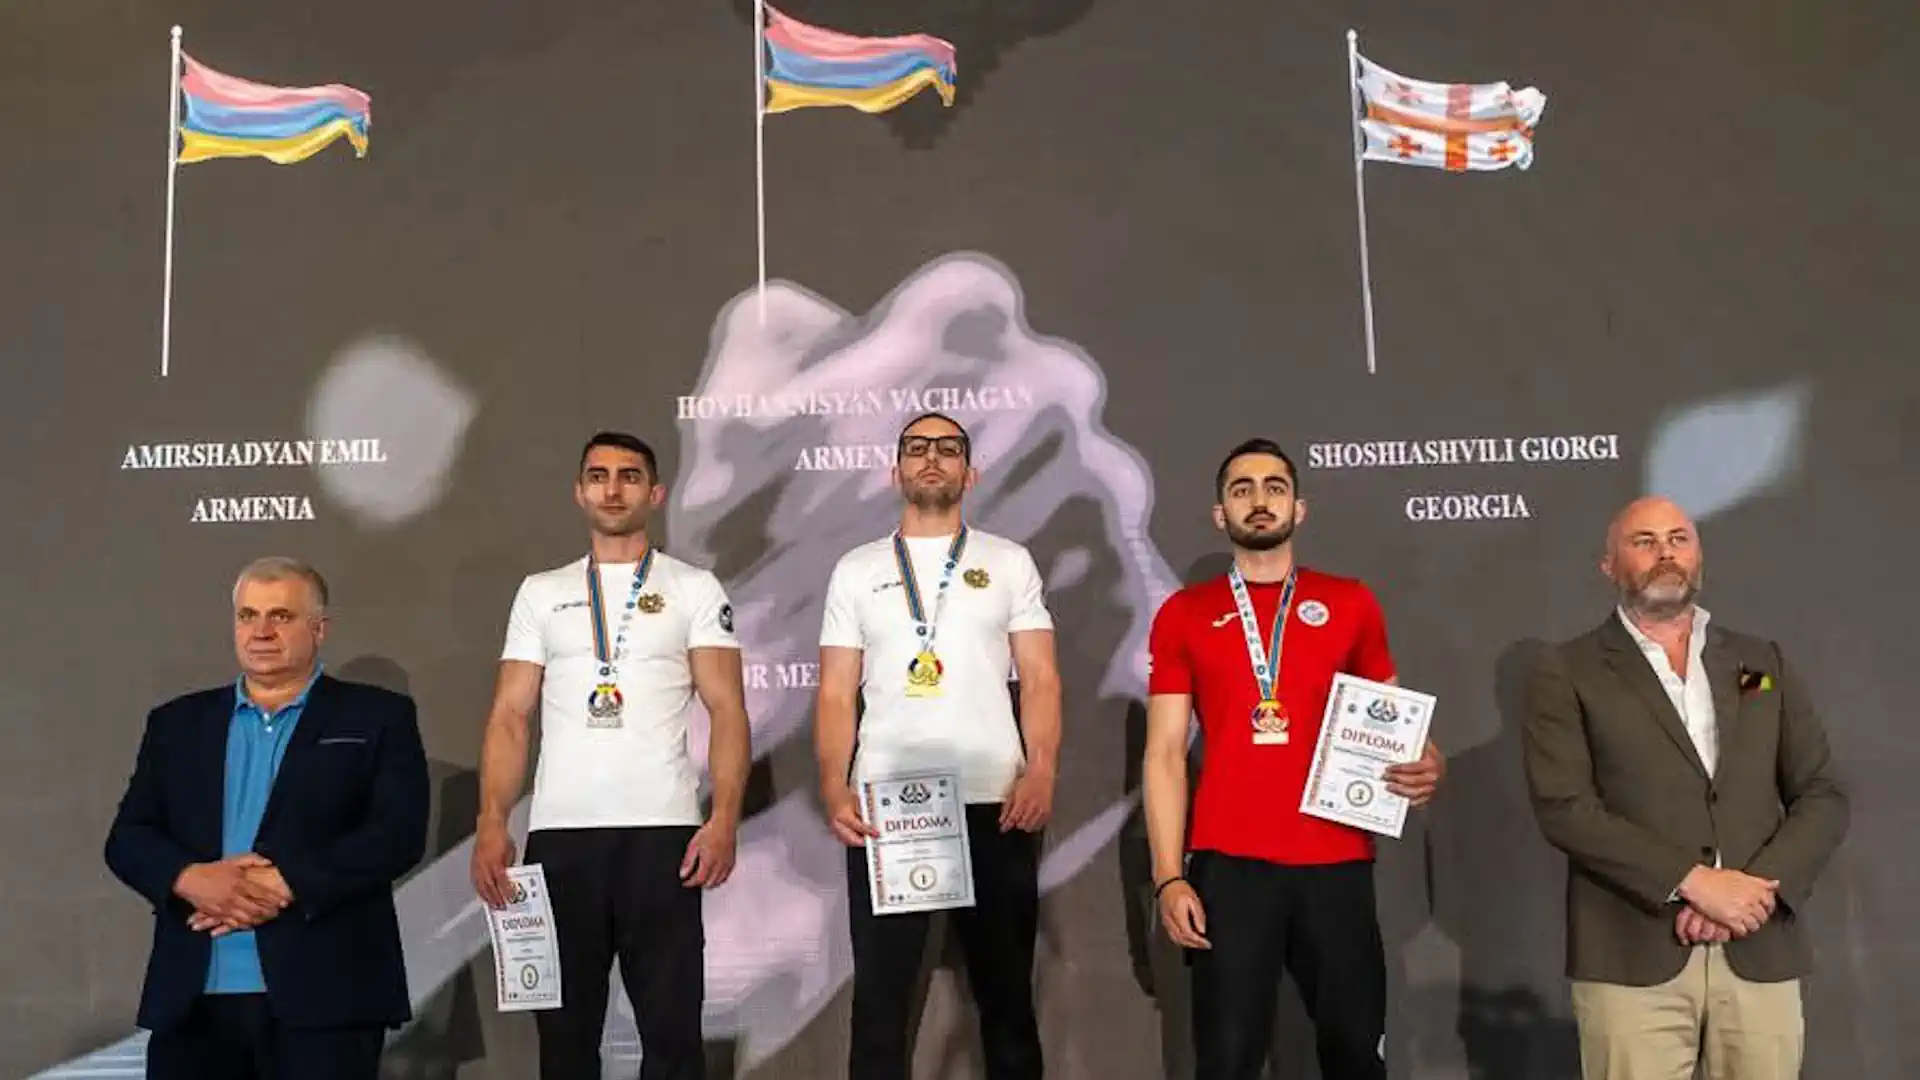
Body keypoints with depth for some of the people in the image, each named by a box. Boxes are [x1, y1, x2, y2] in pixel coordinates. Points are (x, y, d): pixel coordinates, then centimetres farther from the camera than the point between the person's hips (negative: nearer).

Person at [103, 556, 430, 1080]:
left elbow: (398, 833, -7)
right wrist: (191, 878, -11)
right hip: (191, 1000, 3)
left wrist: (285, 885, -16)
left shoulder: (377, 717, 4)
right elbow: (127, 837, 9)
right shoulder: (178, 722, 16)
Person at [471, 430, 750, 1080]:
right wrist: (490, 825, -5)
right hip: (558, 835, 3)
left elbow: (727, 710, -1)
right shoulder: (541, 593, 13)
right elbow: (509, 717, 9)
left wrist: (724, 818, -15)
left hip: (661, 833, -2)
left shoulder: (694, 589, 6)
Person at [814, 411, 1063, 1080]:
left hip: (993, 803, 0)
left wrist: (1041, 772, -12)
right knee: (880, 992, 7)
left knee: (1005, 988, 10)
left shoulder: (1009, 563, 9)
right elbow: (836, 695, 7)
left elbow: (1040, 680, 3)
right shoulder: (857, 570, 11)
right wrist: (834, 790, -7)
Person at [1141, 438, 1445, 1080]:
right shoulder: (1183, 615, 6)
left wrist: (1425, 767, -8)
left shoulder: (1350, 604, 10)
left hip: (1337, 864, 1)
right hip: (1227, 866, -1)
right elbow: (1165, 754, 3)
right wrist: (1168, 877, -6)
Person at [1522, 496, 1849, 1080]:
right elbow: (1563, 808, -8)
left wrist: (1755, 891, -7)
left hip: (1761, 955, 3)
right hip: (1631, 959, -3)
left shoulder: (1763, 661, 14)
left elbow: (1824, 796, 8)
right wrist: (1693, 882, -15)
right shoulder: (1567, 674, 2)